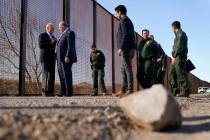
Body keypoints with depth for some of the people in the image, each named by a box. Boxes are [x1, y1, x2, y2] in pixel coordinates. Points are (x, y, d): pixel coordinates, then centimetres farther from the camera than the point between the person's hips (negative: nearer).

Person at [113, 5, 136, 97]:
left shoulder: (124, 20, -5)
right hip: (130, 49, 10)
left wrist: (121, 48, -19)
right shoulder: (129, 21, 23)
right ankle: (123, 90, 12)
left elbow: (125, 35, -17)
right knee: (123, 70, 10)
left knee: (128, 69, -9)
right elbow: (132, 36, 21)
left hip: (126, 49, -10)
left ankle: (130, 90, -8)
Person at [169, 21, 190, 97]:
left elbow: (180, 47, -17)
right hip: (176, 58, 10)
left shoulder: (181, 34, -7)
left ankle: (185, 91, -9)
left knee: (181, 74, -11)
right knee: (172, 74, 10)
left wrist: (174, 56, -20)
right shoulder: (178, 34, 22)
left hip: (180, 57, -10)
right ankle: (175, 91, 12)